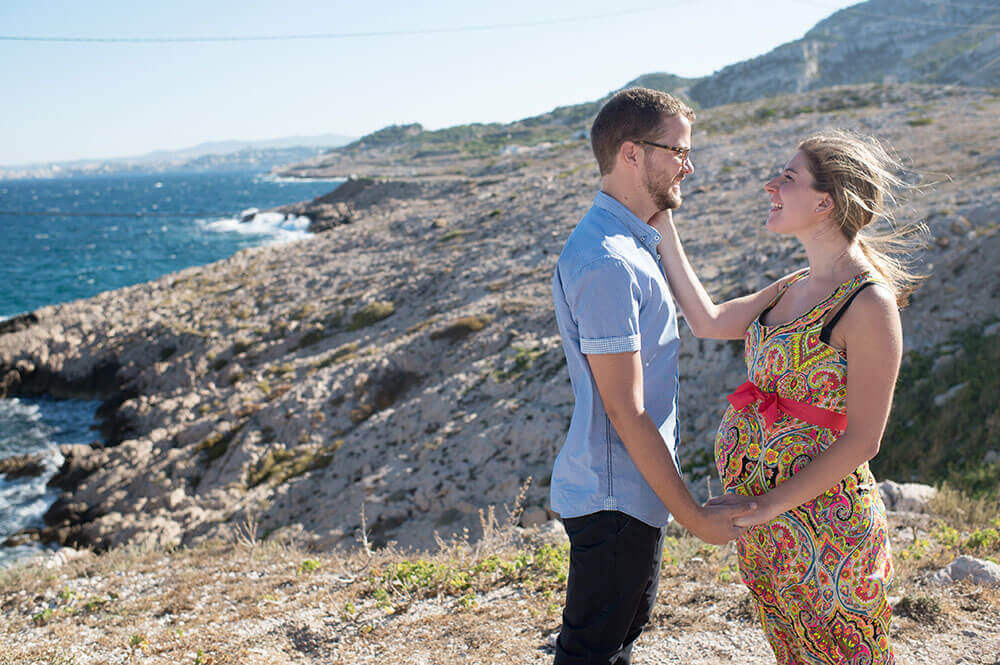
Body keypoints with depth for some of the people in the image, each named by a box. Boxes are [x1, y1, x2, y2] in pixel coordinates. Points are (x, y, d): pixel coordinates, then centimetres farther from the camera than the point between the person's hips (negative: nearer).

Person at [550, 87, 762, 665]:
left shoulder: (631, 244, 10)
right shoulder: (607, 263, -25)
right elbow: (625, 411, -24)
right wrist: (693, 516, -19)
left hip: (637, 488, 10)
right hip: (616, 498, -10)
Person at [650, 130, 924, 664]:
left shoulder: (869, 305, -19)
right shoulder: (796, 288, 6)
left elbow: (862, 441, -19)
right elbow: (708, 321, 15)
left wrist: (766, 506, -19)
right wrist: (663, 229, 14)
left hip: (821, 516, -8)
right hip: (764, 509, 8)